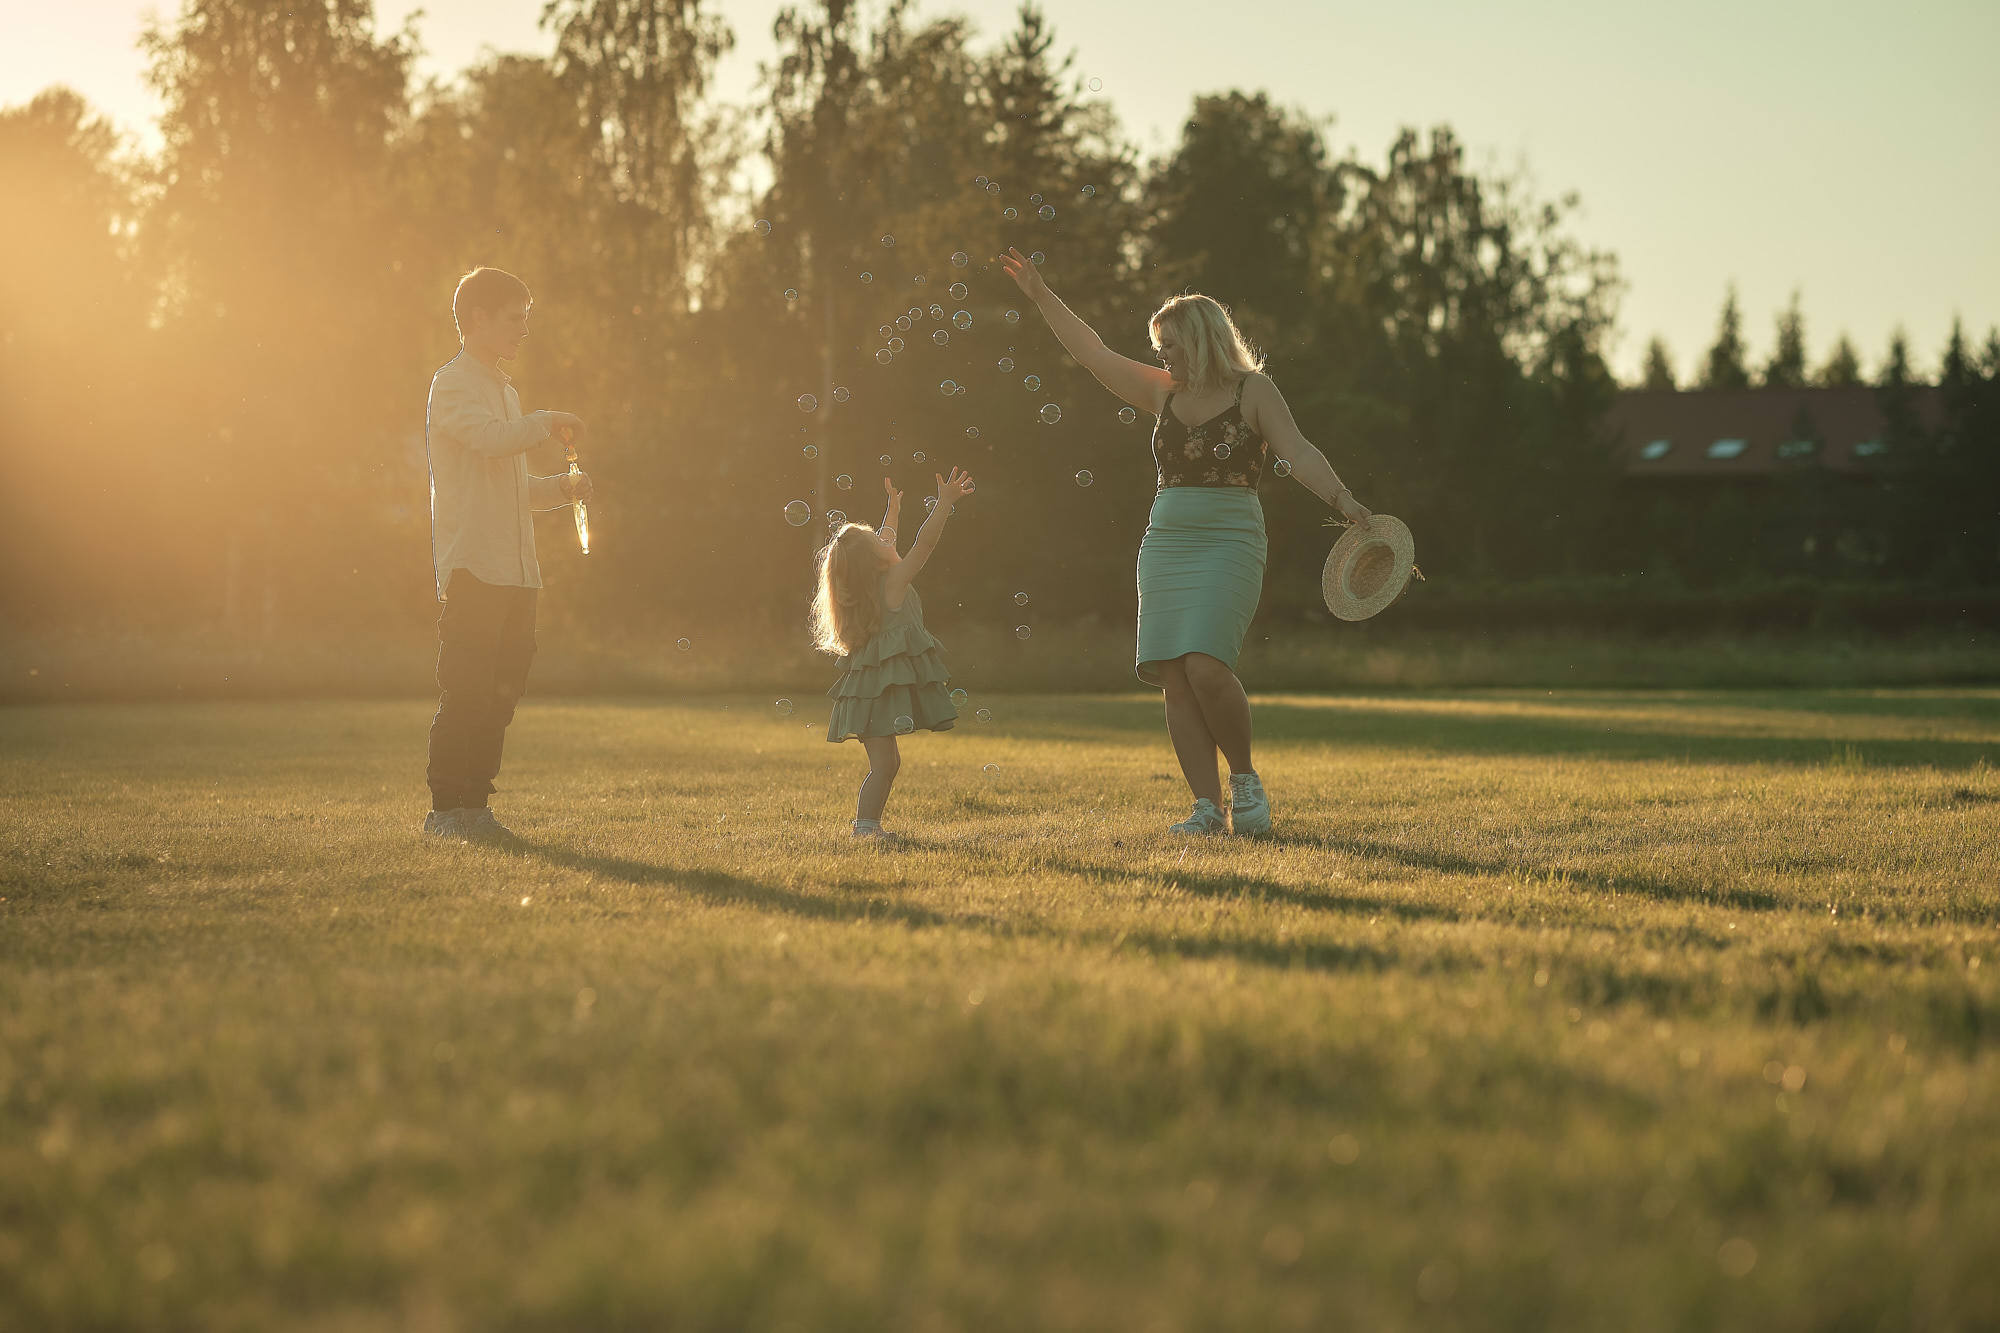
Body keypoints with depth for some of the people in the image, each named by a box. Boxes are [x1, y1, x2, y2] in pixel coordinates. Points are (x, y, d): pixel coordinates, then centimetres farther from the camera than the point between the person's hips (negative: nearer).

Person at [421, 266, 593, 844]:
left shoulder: (506, 392, 24)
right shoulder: (453, 384, -4)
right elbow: (490, 437, -24)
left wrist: (564, 486, 12)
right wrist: (548, 422, -10)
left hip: (515, 569, 9)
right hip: (472, 565, -9)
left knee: (501, 691, 7)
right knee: (466, 692, -9)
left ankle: (473, 805, 12)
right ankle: (447, 808, -6)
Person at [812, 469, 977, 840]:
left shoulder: (869, 583, 11)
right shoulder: (894, 583, -12)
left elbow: (883, 545, 29)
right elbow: (924, 544, -17)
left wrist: (894, 509, 40)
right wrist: (945, 503, -15)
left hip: (871, 682, 9)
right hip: (886, 684, -9)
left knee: (886, 761, 13)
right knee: (883, 763, -10)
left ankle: (868, 825, 14)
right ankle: (865, 825, -14)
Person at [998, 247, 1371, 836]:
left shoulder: (1252, 390, -1)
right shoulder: (1165, 393, 15)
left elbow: (1298, 453, -13)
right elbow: (1095, 354, 23)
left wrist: (1343, 499, -29)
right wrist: (1042, 296, 24)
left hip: (1228, 543, -6)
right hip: (1166, 541, 6)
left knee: (1206, 667, -21)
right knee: (1176, 680, -4)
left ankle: (1245, 777, 1)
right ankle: (1209, 807, -3)